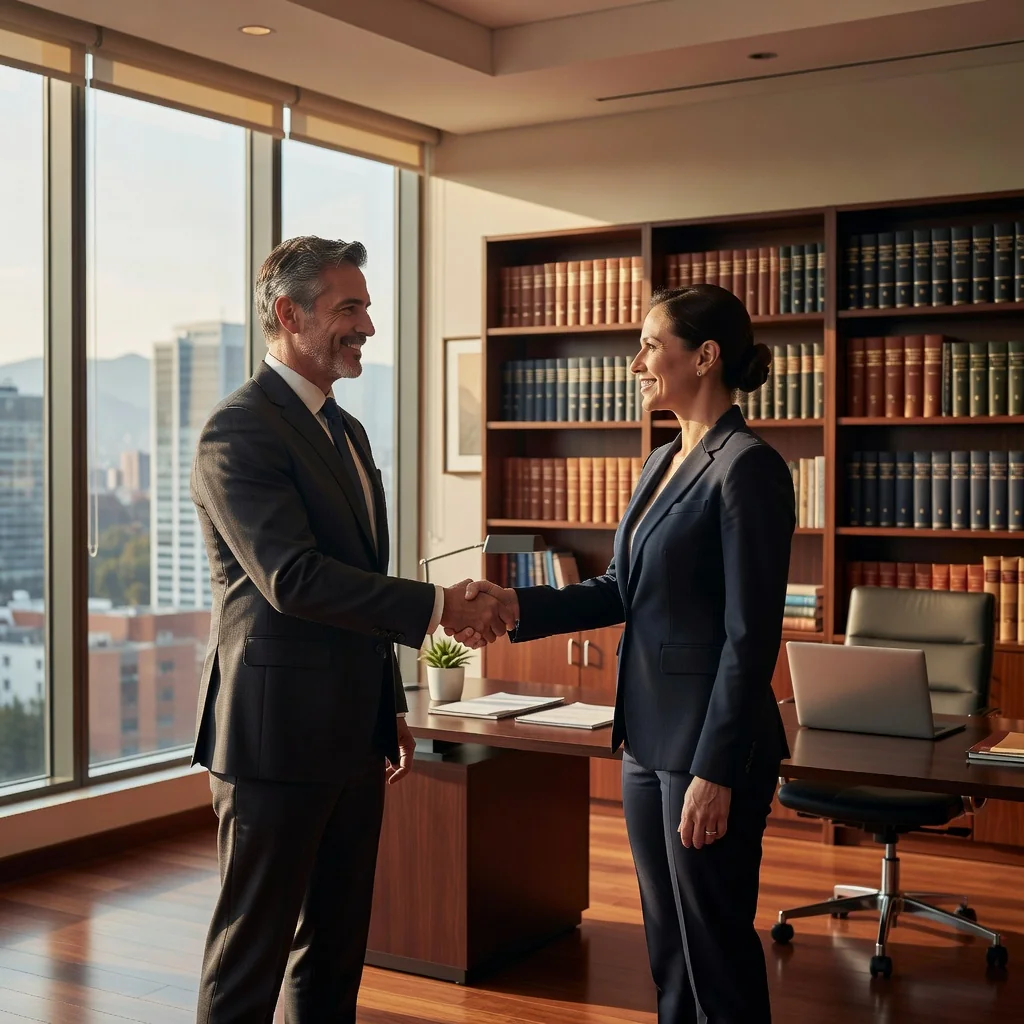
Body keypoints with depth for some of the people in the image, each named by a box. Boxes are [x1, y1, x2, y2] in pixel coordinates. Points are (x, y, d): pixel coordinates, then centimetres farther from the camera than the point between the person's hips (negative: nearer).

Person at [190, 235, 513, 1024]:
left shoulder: (347, 431, 15)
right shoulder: (240, 432, -14)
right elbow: (293, 578, -24)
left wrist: (391, 706, 21)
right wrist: (437, 606, -22)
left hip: (351, 737, 9)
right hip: (276, 734, -9)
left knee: (337, 947, 16)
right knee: (253, 951, 2)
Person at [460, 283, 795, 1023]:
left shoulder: (748, 468, -16)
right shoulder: (665, 463, 11)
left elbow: (751, 636, -19)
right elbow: (622, 592, 14)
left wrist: (717, 771, -20)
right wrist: (518, 607, 0)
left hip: (710, 742, -9)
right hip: (648, 736, 9)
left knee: (715, 944, 5)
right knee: (666, 941, 18)